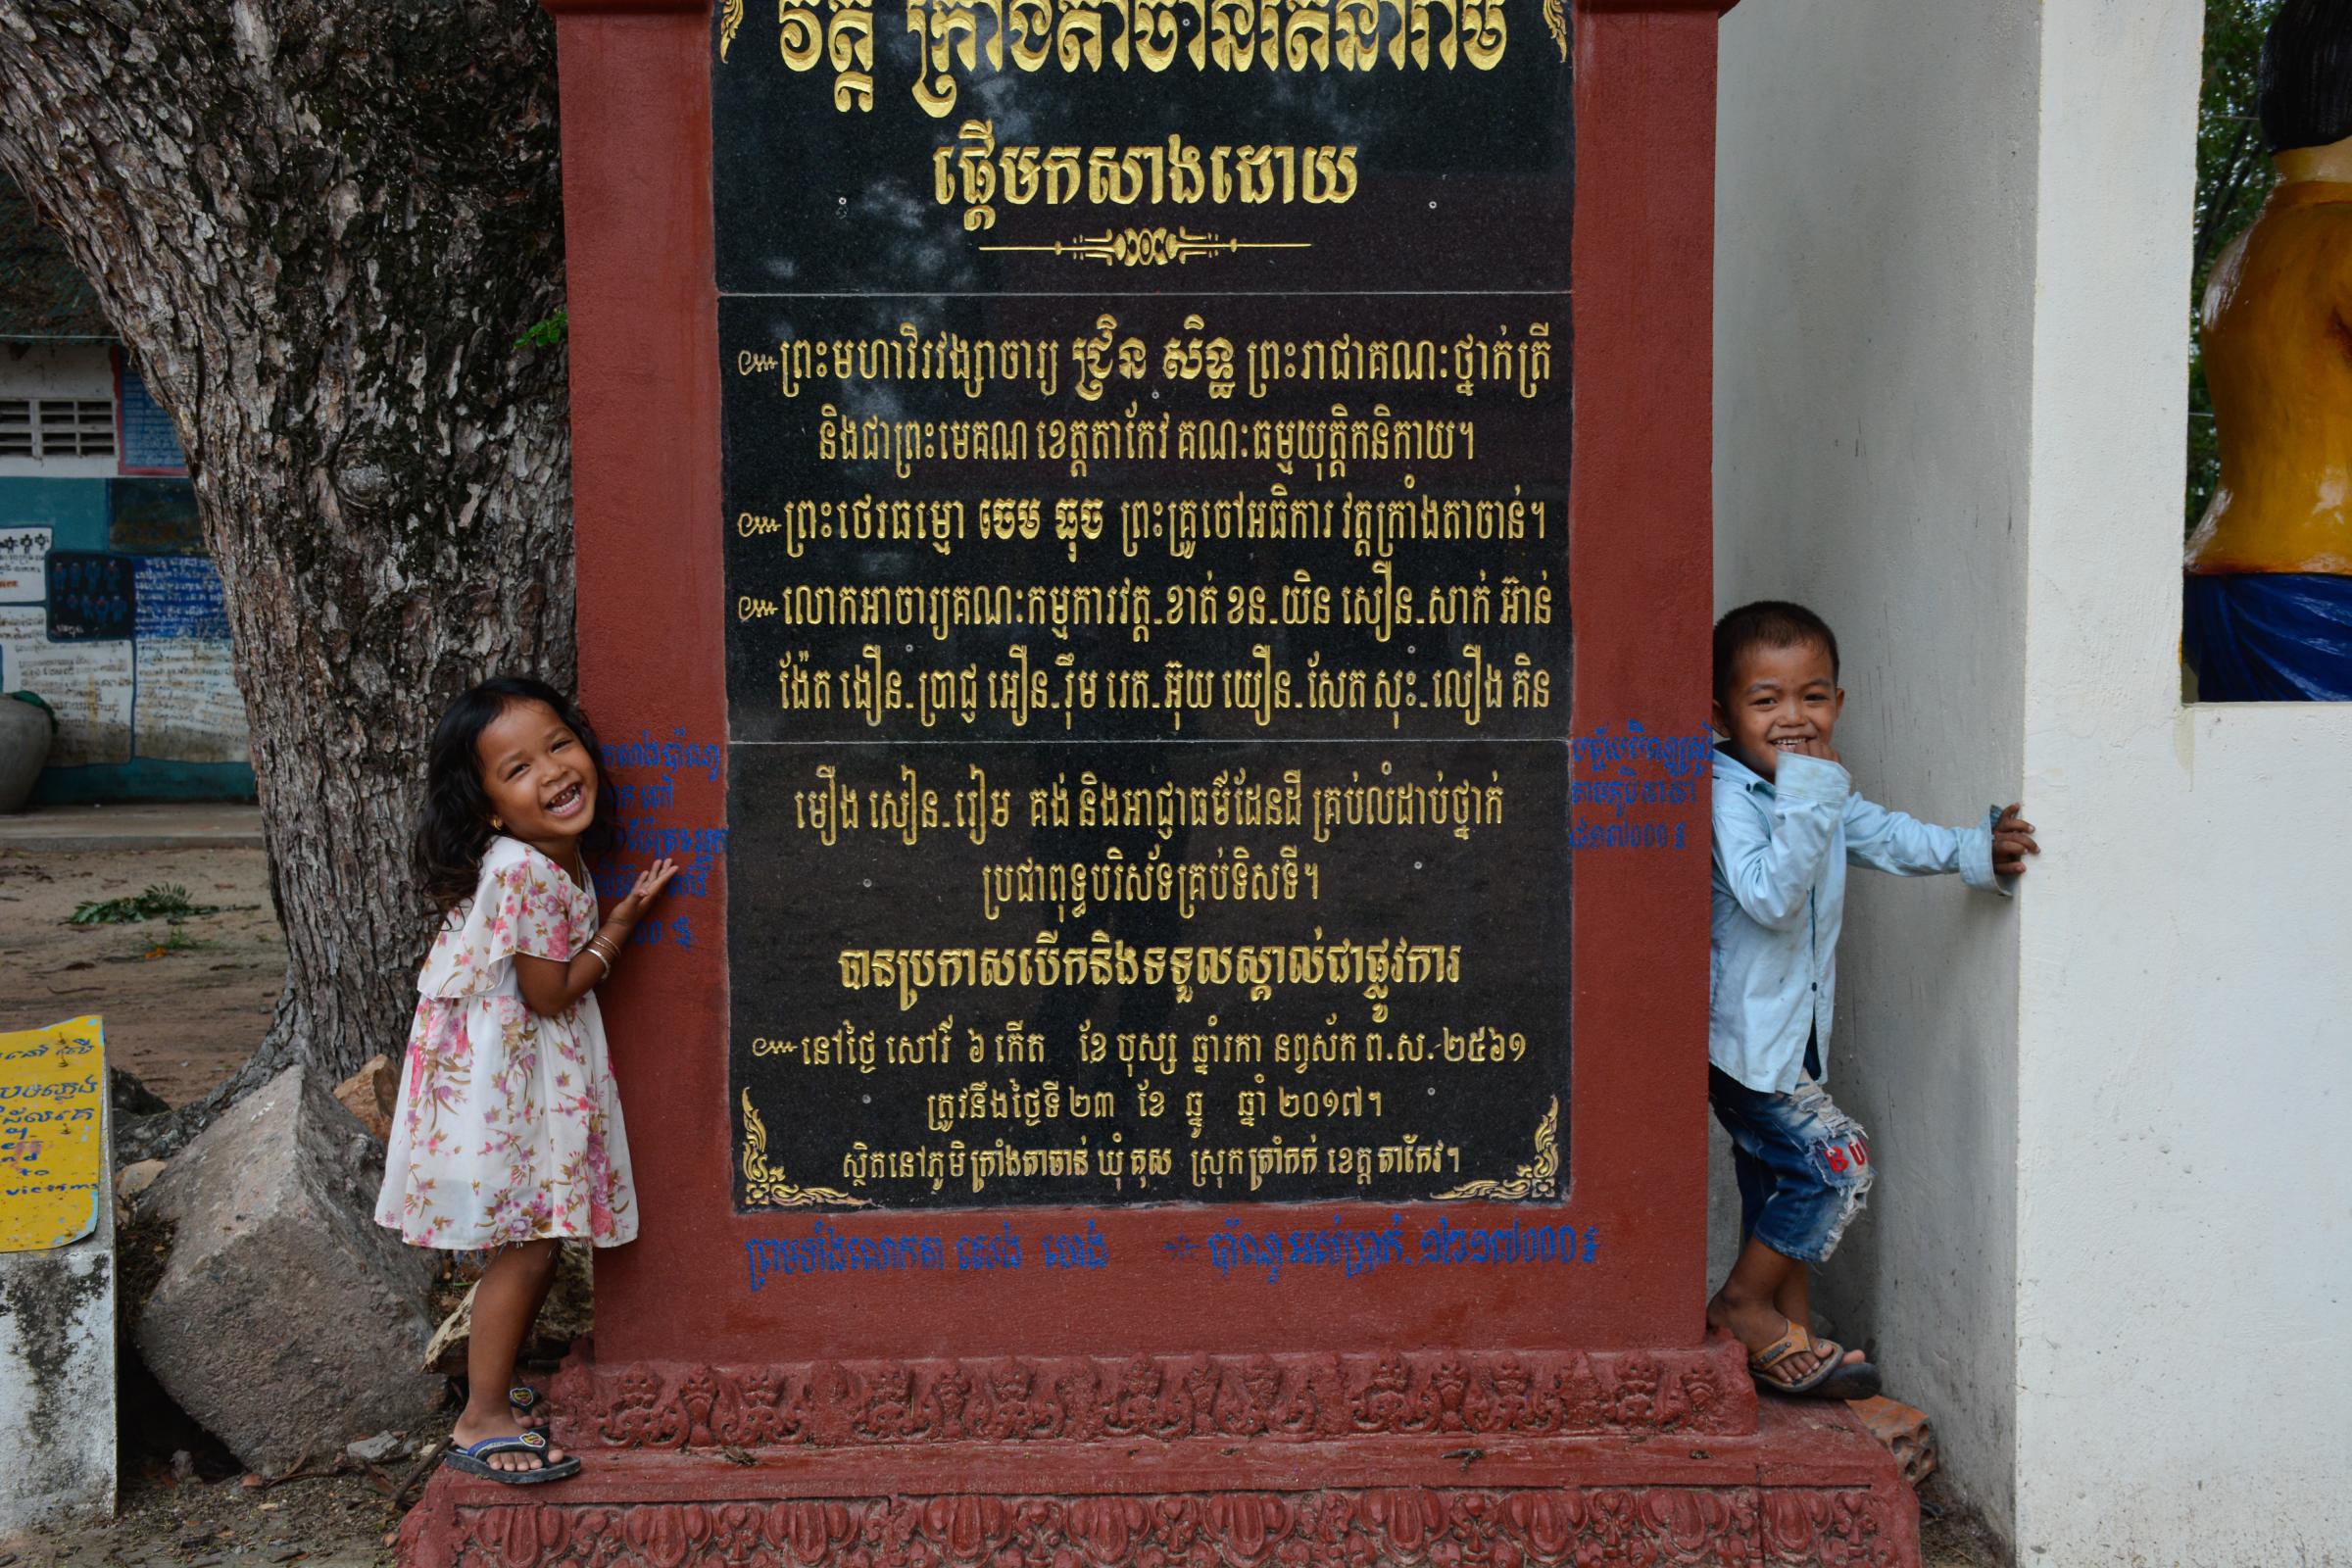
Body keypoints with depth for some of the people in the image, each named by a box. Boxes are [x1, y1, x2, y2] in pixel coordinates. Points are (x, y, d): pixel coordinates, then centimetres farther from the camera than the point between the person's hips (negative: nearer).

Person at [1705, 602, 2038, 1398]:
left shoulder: (1820, 794, 8)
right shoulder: (1728, 797, -21)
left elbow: (1885, 836, 14)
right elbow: (1770, 895, -31)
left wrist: (1979, 850, 1)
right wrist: (1806, 794, -34)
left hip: (1789, 1035, 10)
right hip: (1743, 1038, -9)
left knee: (1781, 1185, 15)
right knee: (1838, 1163, -10)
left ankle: (1789, 1347, 25)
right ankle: (1742, 1304, 6)